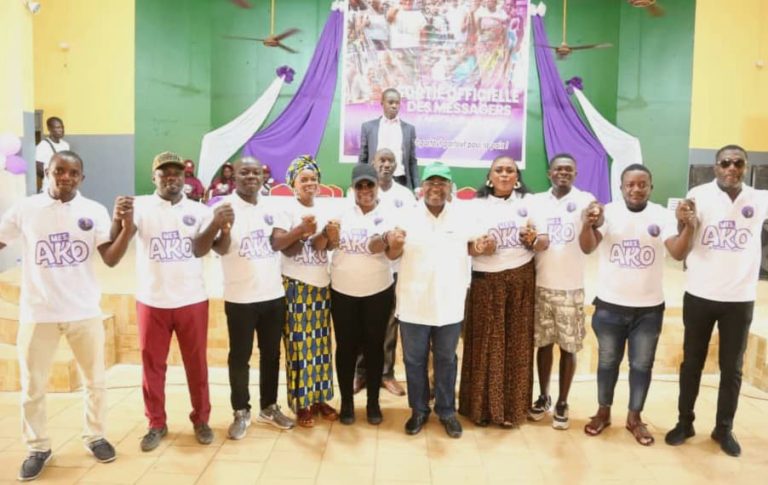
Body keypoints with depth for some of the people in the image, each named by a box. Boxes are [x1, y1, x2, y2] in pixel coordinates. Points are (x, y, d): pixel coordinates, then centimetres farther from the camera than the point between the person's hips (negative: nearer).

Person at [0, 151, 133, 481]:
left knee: (95, 381, 14)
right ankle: (38, 448, 32)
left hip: (84, 311, 0)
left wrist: (127, 226, -25)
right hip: (37, 313, 0)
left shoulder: (94, 211, -4)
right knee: (32, 386, 13)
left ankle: (95, 436, 34)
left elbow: (111, 259, -9)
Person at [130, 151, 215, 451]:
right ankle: (156, 424, 26)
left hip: (192, 300, 1)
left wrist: (221, 225, -24)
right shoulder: (141, 207, -3)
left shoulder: (198, 210, 3)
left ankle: (201, 419, 26)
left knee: (196, 362, 10)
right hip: (152, 300, -1)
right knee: (152, 364, 10)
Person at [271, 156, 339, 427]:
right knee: (299, 344, -1)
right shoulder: (287, 210, -6)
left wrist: (332, 238, -14)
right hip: (296, 285, -5)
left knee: (321, 343, 10)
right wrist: (300, 230, -31)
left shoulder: (323, 211, 11)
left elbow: (329, 246, 8)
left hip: (321, 285, 6)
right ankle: (301, 404, 10)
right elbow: (276, 243, -18)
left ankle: (320, 398, 21)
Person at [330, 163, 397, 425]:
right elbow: (329, 244, 4)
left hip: (378, 292, -1)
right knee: (346, 347, 7)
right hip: (343, 292, 1)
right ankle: (347, 401, 22)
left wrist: (386, 245, -34)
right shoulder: (342, 214, 4)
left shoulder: (387, 216, -1)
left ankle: (373, 402, 23)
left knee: (374, 346, 8)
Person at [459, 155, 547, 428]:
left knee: (517, 343, 5)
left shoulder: (528, 202, 6)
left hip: (521, 279, 1)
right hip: (485, 281, -1)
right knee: (485, 343, 2)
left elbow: (544, 244, 3)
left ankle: (511, 408, 17)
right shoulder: (477, 205, 5)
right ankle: (481, 406, 15)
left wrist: (533, 240, -17)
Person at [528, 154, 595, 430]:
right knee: (543, 343, 11)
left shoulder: (585, 200, -3)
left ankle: (562, 403, 22)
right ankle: (543, 397, 29)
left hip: (571, 287, -2)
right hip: (541, 285, 2)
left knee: (568, 346, 6)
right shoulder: (537, 201, 5)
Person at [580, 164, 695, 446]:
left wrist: (688, 226, -33)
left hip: (649, 307, 1)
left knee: (642, 364, 12)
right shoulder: (608, 212, -7)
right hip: (610, 305, -1)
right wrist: (588, 224, -40)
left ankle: (634, 417, 29)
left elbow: (678, 253, -14)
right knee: (607, 361, 13)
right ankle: (603, 412, 31)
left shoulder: (662, 215, -4)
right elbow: (587, 248, -19)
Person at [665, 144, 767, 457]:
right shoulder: (699, 195, -7)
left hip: (740, 299, 2)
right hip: (699, 295, -1)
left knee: (732, 368, 12)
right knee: (692, 362, 11)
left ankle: (724, 429, 28)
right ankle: (685, 422, 27)